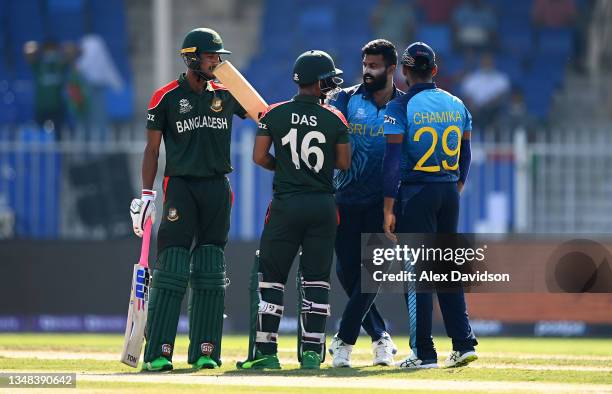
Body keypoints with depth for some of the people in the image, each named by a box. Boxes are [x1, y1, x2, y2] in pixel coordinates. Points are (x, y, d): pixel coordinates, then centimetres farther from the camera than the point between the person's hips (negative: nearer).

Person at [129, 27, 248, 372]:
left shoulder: (226, 94, 10)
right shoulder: (167, 97, 0)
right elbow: (152, 149, 1)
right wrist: (147, 195, -6)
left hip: (217, 187, 4)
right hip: (180, 185, -4)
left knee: (210, 272, 4)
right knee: (172, 271, -11)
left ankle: (205, 351, 9)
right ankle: (159, 353, -11)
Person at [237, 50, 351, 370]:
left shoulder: (275, 115, -2)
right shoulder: (335, 119, -3)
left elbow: (259, 157, -3)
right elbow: (344, 163, 2)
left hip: (285, 204, -1)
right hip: (323, 205, 1)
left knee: (270, 277, 5)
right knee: (316, 280, 8)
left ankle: (265, 352, 0)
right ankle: (311, 353, 6)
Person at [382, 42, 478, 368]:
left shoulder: (401, 107, -8)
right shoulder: (456, 105, 7)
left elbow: (393, 160, -12)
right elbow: (465, 155, 13)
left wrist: (389, 208, -11)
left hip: (415, 193, -5)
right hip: (449, 193, 5)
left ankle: (423, 352, -2)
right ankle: (464, 343, 9)